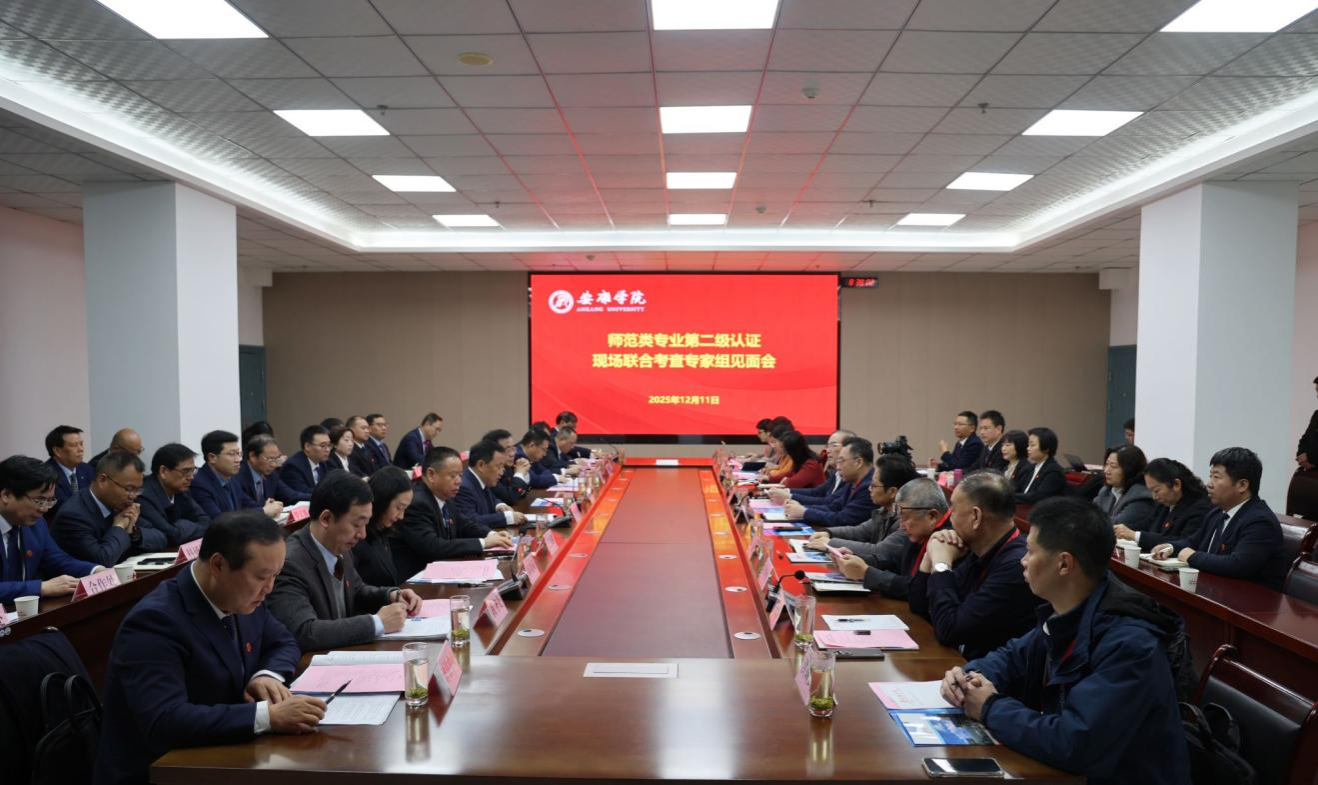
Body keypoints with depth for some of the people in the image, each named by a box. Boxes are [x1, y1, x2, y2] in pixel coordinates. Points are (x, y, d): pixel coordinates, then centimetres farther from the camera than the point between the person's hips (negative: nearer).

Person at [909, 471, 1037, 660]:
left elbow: (948, 631, -23)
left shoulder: (1017, 565, -24)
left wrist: (941, 563, -14)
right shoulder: (980, 554, 3)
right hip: (959, 660, 7)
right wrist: (932, 556, -2)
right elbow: (920, 608, 11)